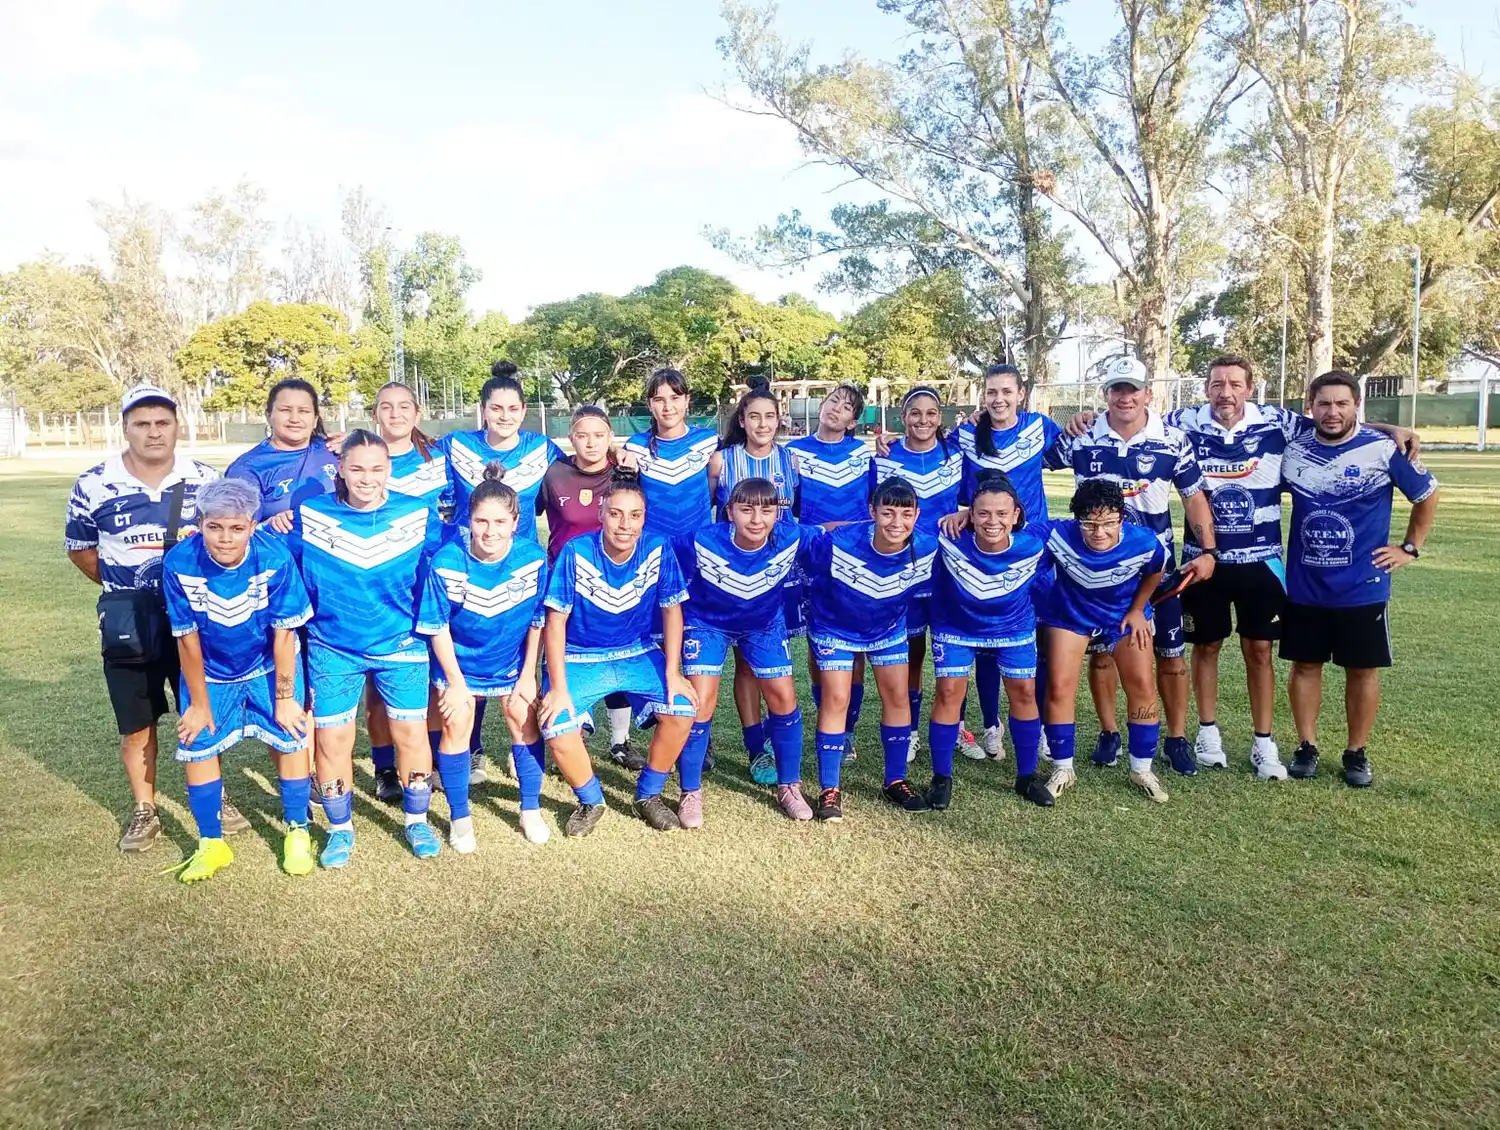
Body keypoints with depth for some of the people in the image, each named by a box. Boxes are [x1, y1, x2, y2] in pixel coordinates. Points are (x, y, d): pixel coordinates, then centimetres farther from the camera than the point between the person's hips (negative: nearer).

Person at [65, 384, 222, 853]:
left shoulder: (206, 479, -6)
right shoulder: (94, 485, -8)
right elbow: (79, 547, 6)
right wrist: (120, 587, 0)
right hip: (128, 626, 0)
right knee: (137, 725, 11)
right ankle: (144, 811, 29)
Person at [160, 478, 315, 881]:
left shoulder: (276, 558, -30)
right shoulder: (179, 563, -27)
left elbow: (284, 634, -19)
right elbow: (187, 639, -15)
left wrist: (284, 697, -11)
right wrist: (199, 703, -5)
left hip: (269, 667, -1)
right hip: (210, 672, 1)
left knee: (289, 740, 0)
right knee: (197, 748, 3)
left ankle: (297, 833, 20)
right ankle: (211, 844, 22)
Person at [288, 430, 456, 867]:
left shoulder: (417, 515, -8)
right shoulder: (310, 515, -8)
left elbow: (432, 587, -2)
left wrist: (452, 671, -1)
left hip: (401, 646, 0)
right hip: (333, 649, 1)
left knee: (412, 733, 3)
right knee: (332, 741, 5)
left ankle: (417, 820, 26)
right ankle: (340, 828, 27)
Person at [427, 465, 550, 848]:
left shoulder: (533, 558, -22)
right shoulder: (446, 561, -26)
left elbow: (537, 621, -8)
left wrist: (528, 674, -4)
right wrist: (455, 683, -11)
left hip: (512, 661, 1)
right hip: (459, 662, -1)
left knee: (524, 720, 4)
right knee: (455, 724, -6)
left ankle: (531, 810, 24)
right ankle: (459, 817, 15)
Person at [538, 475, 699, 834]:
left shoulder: (658, 550, -13)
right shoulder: (576, 553, -19)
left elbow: (671, 609, -4)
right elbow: (556, 620, -15)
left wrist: (672, 672, -10)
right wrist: (558, 687, -19)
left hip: (638, 654, 2)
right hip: (579, 659, -2)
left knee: (682, 709, -20)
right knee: (557, 731, -24)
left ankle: (648, 795, 7)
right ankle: (590, 801, 9)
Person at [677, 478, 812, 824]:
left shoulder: (791, 538, -28)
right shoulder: (702, 542, -33)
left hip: (765, 625, 3)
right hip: (707, 624, -2)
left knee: (784, 700, 2)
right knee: (701, 703, -11)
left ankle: (789, 786, 23)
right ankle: (691, 792, 10)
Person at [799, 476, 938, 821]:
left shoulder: (927, 549, -25)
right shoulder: (837, 543, -36)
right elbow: (799, 561, -18)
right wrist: (818, 603, -7)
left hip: (889, 628, 4)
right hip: (835, 629, -3)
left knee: (897, 697, 5)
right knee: (836, 700, -6)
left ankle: (896, 781, 23)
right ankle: (829, 789, 5)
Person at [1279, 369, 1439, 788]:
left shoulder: (1384, 449, -9)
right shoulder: (1292, 451, -1)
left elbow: (1427, 494, 6)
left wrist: (1410, 547, 4)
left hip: (1363, 588, -2)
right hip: (1304, 587, 2)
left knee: (1362, 670, 8)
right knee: (1305, 665, 9)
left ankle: (1356, 753, 23)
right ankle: (1306, 747, 23)